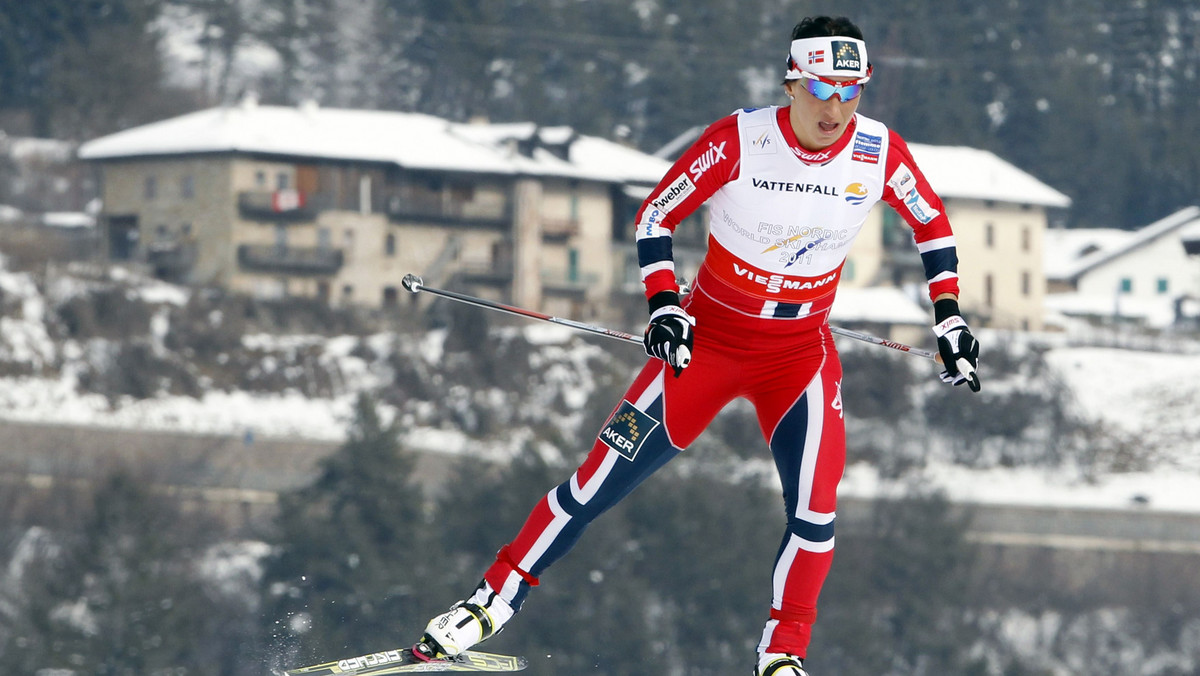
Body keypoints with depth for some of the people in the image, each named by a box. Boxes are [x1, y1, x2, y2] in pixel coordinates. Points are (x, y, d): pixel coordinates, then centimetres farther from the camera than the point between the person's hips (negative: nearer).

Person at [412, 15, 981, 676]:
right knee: (601, 479, -4)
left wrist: (948, 320, 2)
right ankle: (494, 600, 11)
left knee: (815, 507, -18)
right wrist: (663, 306, -20)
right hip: (708, 336, -2)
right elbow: (655, 216, -8)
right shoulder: (740, 139, -20)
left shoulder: (879, 152, -12)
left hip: (800, 352, 2)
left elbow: (932, 224, 7)